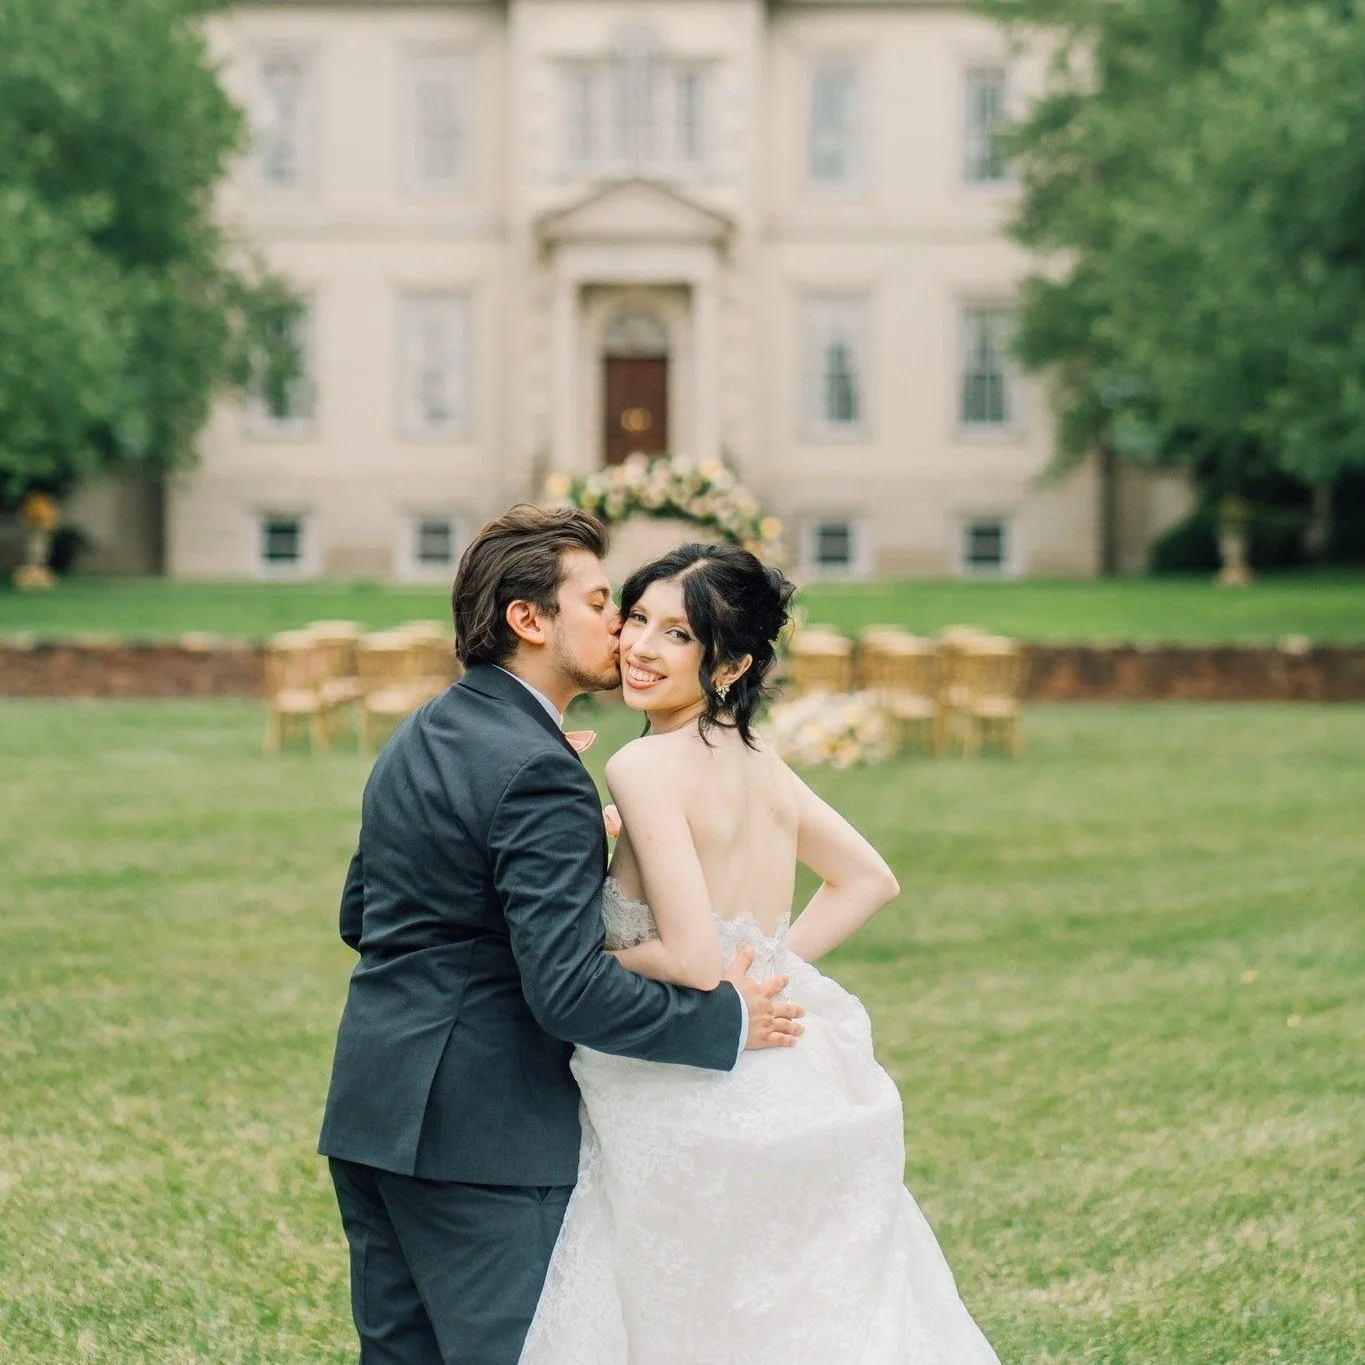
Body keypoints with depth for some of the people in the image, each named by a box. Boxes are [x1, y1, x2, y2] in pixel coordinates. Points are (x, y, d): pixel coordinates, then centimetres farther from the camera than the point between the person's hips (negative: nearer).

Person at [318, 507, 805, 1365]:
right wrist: (728, 1020, -13)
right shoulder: (539, 775, -18)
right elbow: (571, 990, -24)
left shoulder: (418, 739, 11)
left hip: (374, 1115, 9)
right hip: (482, 1134, -9)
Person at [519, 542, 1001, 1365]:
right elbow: (869, 880, 15)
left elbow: (693, 960, -21)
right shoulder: (757, 759, 7)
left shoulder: (648, 766, -16)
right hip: (794, 1090, 8)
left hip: (700, 1103, -8)